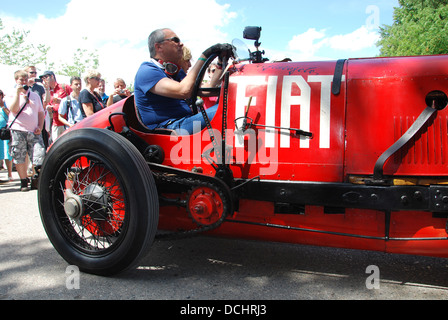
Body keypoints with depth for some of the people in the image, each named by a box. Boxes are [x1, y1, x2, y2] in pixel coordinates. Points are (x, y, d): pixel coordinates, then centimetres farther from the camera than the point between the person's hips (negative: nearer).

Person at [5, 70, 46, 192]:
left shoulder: (34, 95, 16)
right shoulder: (12, 95, 7)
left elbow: (41, 112, 17)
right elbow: (14, 109, -11)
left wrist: (40, 127, 4)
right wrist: (18, 93, -12)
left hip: (34, 132, 2)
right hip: (18, 131, -2)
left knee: (40, 156, -6)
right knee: (19, 158, 1)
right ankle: (24, 182, 13)